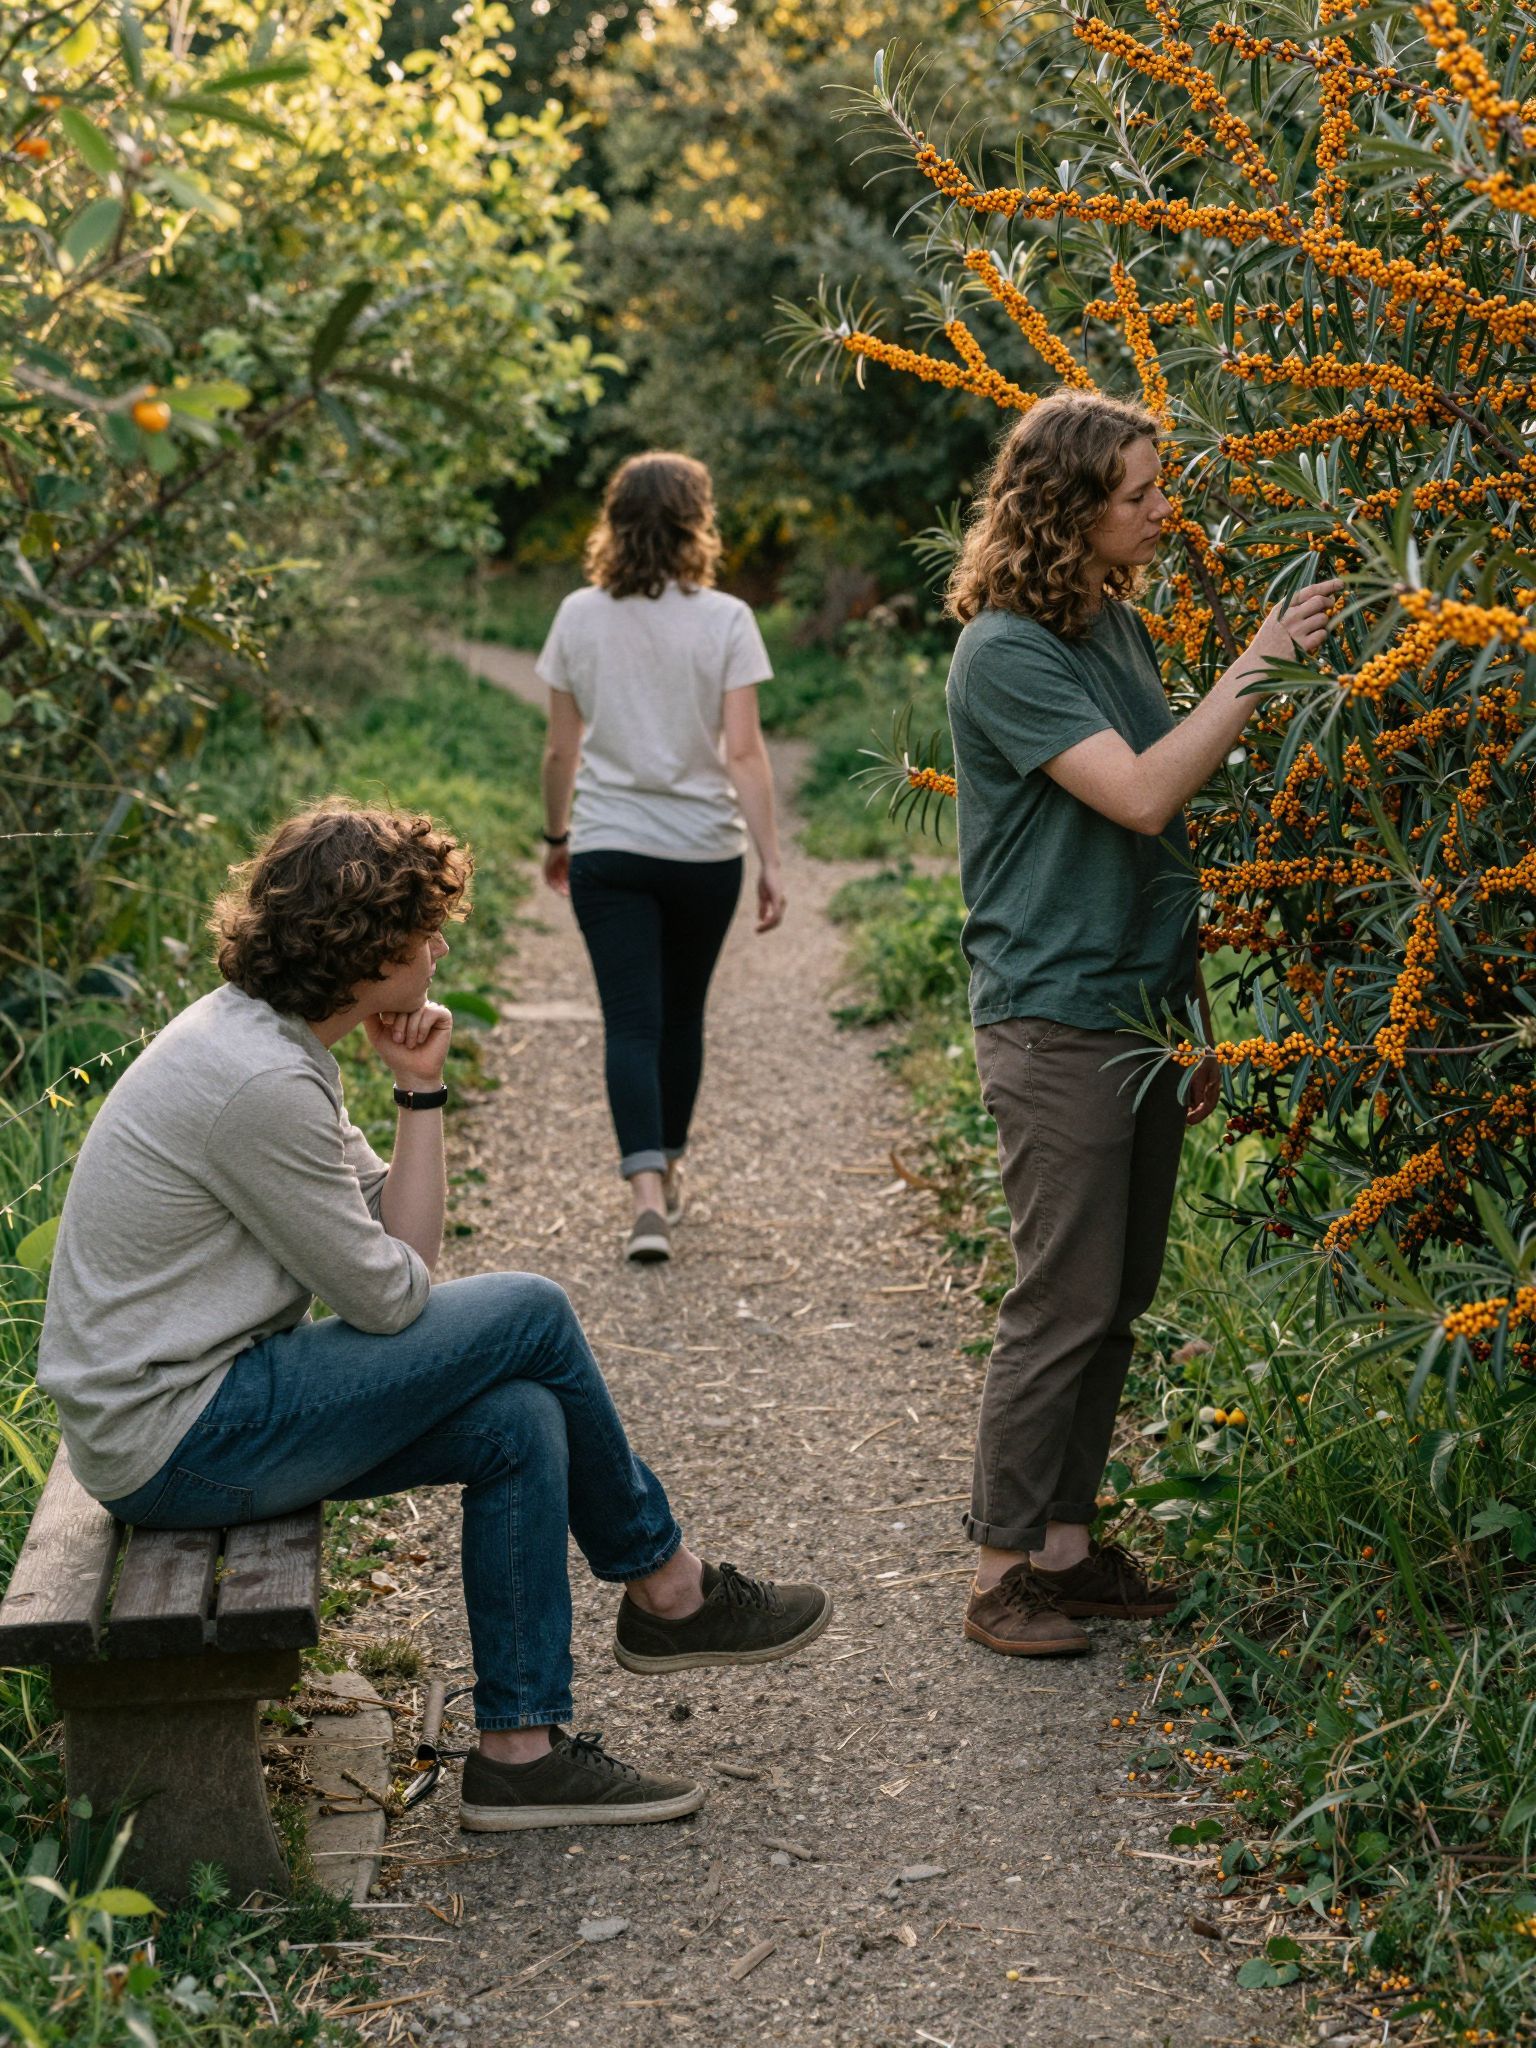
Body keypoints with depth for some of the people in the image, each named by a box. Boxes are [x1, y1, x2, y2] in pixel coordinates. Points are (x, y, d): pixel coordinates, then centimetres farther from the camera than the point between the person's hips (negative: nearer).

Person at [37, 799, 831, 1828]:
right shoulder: (258, 1083, -23)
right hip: (173, 1444, -10)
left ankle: (522, 1747, 5)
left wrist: (423, 1090, -4)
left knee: (520, 1424, -1)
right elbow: (390, 1298, -16)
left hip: (198, 1405, 10)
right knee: (528, 1314, -10)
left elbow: (400, 1251, 7)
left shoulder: (265, 1039, 9)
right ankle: (666, 1585, 11)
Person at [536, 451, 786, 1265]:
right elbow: (743, 752, -11)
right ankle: (668, 1170, 34)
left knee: (631, 1022, -1)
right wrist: (771, 861, -7)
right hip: (703, 849, 0)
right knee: (681, 1015, 17)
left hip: (606, 851, 0)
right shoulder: (723, 620, -7)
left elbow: (560, 748, 4)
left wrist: (555, 836, 18)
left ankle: (647, 1195, -17)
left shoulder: (580, 616, -1)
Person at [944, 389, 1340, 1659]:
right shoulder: (1007, 651, -14)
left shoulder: (1120, 626, 12)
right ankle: (1003, 1568, 9)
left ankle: (1067, 1540, 24)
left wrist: (1193, 1011, 16)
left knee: (1120, 1296, 13)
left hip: (1143, 1012, 8)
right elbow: (1140, 795, -24)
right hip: (1055, 1018, -8)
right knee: (1064, 1302, -3)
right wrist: (1257, 664, -21)